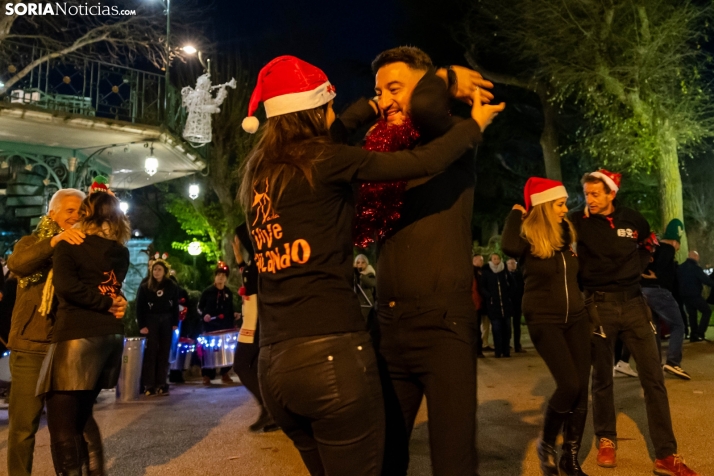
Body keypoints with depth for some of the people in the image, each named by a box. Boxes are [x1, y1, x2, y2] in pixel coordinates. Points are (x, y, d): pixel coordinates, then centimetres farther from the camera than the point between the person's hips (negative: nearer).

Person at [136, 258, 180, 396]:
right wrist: (141, 325, -10)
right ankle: (149, 385, -1)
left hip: (167, 322, 2)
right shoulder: (145, 287, 2)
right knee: (151, 353, -4)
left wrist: (175, 323, -2)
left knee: (164, 353, 4)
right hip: (151, 322, -2)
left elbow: (175, 306, 7)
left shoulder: (172, 287, 8)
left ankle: (161, 384, 9)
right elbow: (139, 307, -2)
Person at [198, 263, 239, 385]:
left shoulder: (229, 293, 10)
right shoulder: (207, 291, -1)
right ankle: (207, 376, 7)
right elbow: (199, 307, 2)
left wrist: (234, 314, -3)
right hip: (210, 326, -3)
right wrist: (204, 314, -16)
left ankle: (225, 374, 17)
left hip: (226, 326, 3)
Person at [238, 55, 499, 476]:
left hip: (274, 364, 8)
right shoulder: (319, 161, -8)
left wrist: (374, 106, 35)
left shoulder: (258, 169, 12)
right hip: (331, 352, -8)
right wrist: (475, 125, 9)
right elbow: (422, 163, -8)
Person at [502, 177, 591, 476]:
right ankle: (546, 444, 12)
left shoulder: (567, 233, 8)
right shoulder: (528, 238, -9)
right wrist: (516, 213, -19)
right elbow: (508, 247, -34)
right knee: (569, 385, -15)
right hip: (544, 320, -6)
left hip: (576, 317, 6)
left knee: (581, 387, 4)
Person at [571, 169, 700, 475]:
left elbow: (647, 246, 22)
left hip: (633, 302, 3)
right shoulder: (578, 222, -4)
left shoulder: (632, 219, 4)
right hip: (599, 304, -2)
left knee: (653, 377, 2)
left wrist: (637, 267, 10)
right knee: (602, 377, 8)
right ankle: (606, 441, 26)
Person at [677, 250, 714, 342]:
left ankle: (693, 335, 12)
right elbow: (705, 279, -18)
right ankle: (700, 333, -3)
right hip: (694, 295, -7)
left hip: (684, 295, 7)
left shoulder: (680, 267, 11)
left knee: (692, 314, 14)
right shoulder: (695, 267, -12)